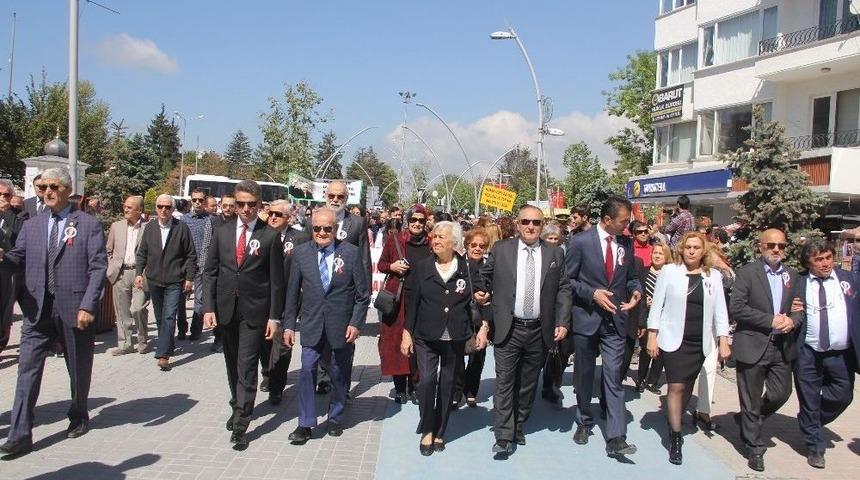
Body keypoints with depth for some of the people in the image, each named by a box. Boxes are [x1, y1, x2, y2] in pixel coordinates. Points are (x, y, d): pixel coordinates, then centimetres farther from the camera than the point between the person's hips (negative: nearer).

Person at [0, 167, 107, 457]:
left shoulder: (89, 225, -2)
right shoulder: (31, 226, 12)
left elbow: (98, 267, -8)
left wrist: (88, 306, -16)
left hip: (74, 308, -3)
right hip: (37, 309, 3)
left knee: (79, 368, 12)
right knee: (28, 369, -2)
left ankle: (78, 417, 33)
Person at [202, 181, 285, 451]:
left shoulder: (270, 236, -4)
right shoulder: (222, 233, 6)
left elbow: (276, 280, -4)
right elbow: (210, 273, 6)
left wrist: (274, 317, -8)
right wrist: (208, 307, -3)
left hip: (255, 312, -4)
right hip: (225, 309, 4)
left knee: (247, 367, -5)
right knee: (233, 365, 17)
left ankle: (240, 425, -1)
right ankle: (239, 407, 36)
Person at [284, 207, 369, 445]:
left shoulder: (351, 253, -7)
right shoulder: (301, 252, -1)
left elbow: (363, 293, -3)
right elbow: (292, 292, 4)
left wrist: (356, 323, -9)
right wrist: (289, 324, 2)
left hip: (342, 325, -1)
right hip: (312, 325, 1)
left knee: (339, 374, 12)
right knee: (307, 371, -4)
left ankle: (335, 418, 31)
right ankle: (305, 423, 9)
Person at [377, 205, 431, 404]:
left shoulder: (430, 244, 4)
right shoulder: (394, 240, 2)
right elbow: (381, 265, 11)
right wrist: (392, 266, -9)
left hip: (422, 300, 0)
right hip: (398, 298, 0)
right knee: (396, 341, 2)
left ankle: (413, 386, 15)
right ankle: (399, 387, 14)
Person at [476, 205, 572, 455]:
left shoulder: (555, 253, 4)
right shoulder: (500, 250, 1)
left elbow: (563, 291, 3)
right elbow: (485, 282, 9)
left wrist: (562, 322, -4)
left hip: (540, 331, 2)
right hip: (507, 329, -2)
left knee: (528, 383, 13)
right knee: (505, 382, -2)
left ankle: (519, 427, 29)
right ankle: (504, 436, 3)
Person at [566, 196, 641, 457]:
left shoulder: (626, 243, 3)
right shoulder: (580, 241, -9)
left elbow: (630, 276, 15)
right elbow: (567, 279, -6)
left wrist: (636, 291, -7)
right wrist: (592, 294, -18)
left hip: (615, 319, 2)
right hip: (586, 318, -2)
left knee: (614, 377, -4)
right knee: (584, 375, 13)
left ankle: (616, 438, -4)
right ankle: (584, 422, 34)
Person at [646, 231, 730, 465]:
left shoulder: (714, 276, 5)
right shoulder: (669, 271, -2)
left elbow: (720, 311, 6)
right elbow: (657, 305, -1)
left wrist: (723, 342, 0)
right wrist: (652, 337, -5)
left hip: (699, 342, 3)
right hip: (674, 339, -3)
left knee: (687, 386, 10)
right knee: (676, 386, -5)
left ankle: (674, 421, 32)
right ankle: (675, 439, 4)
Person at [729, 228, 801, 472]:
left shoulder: (792, 275, 10)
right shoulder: (747, 272, -7)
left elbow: (800, 307, 13)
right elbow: (736, 308, -15)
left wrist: (792, 320, -9)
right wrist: (770, 320, -17)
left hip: (782, 347, 5)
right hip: (753, 346, -5)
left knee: (781, 394, 9)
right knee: (751, 402, 6)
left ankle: (750, 422, 37)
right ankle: (754, 448, 22)